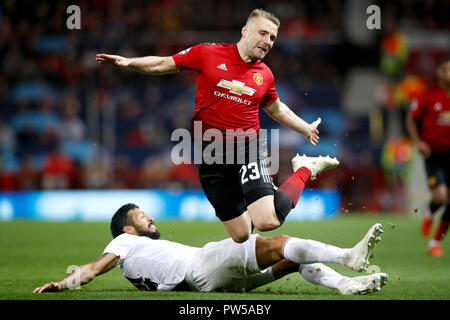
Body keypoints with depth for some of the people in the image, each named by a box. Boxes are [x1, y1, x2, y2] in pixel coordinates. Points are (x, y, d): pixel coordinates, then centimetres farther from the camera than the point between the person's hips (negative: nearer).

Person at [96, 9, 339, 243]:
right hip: (211, 156, 0)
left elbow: (276, 109, 26)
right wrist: (128, 62, -6)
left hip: (248, 147, 0)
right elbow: (163, 64, 7)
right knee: (240, 235, 3)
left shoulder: (265, 75, 6)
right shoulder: (209, 54, 0)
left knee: (267, 223, -20)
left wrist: (307, 129, 29)